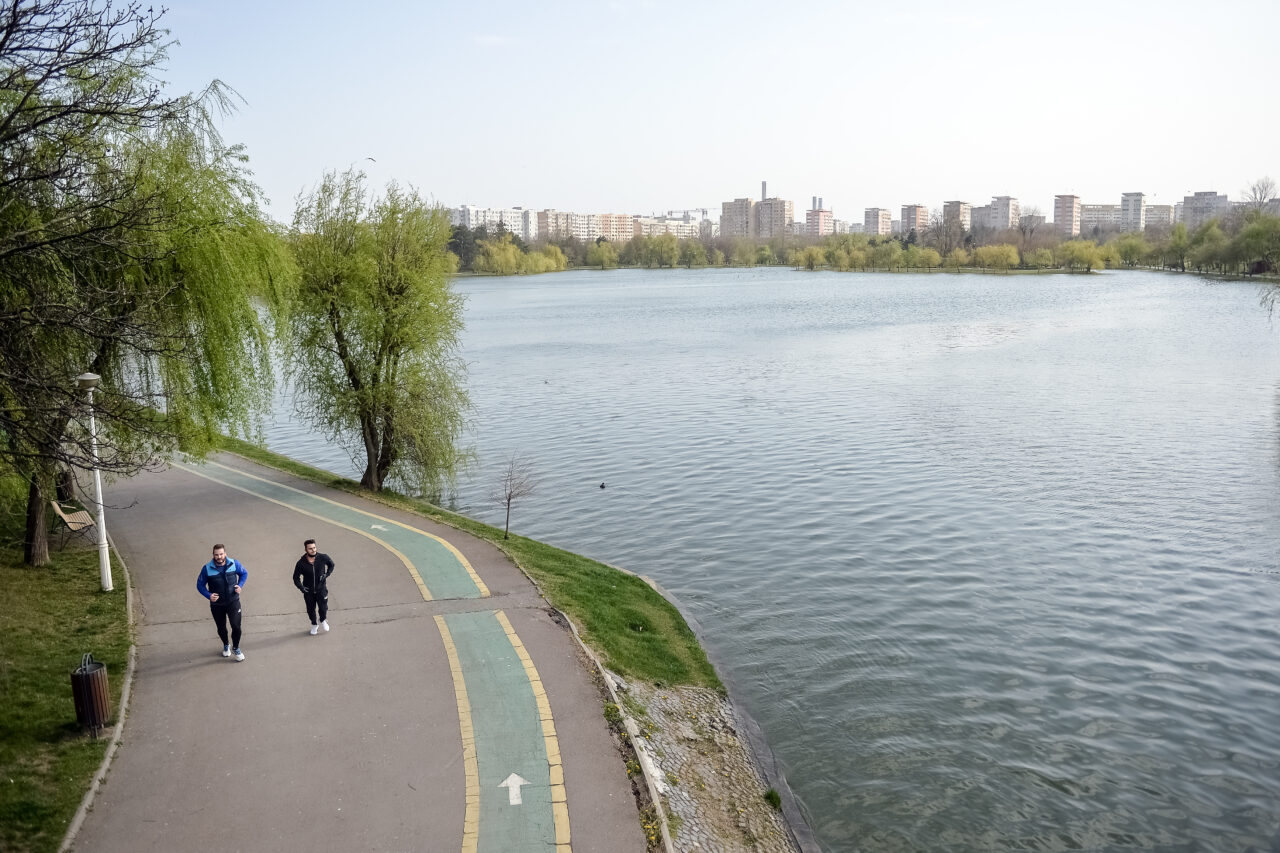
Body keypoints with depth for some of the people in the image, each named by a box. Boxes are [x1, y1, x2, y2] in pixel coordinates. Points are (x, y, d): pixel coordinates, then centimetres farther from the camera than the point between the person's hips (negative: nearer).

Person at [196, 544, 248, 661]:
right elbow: (200, 584, -1)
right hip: (216, 604, 1)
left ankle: (235, 648, 16)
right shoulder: (207, 569, -12)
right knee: (221, 628, 15)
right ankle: (226, 645, 46)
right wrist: (209, 595, -17)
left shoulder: (234, 564, -9)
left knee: (236, 626, -10)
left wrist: (240, 585, -8)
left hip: (233, 602, -1)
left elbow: (244, 573, 9)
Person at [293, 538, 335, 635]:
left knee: (323, 607, -3)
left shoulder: (323, 558, -13)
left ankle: (323, 621, 31)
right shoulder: (301, 563, -15)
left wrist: (326, 574, -7)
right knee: (311, 609, 12)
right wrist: (301, 587, -18)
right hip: (308, 591, 0)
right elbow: (296, 577, -3)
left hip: (321, 588, 0)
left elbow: (331, 565, 8)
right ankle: (314, 625, 39)